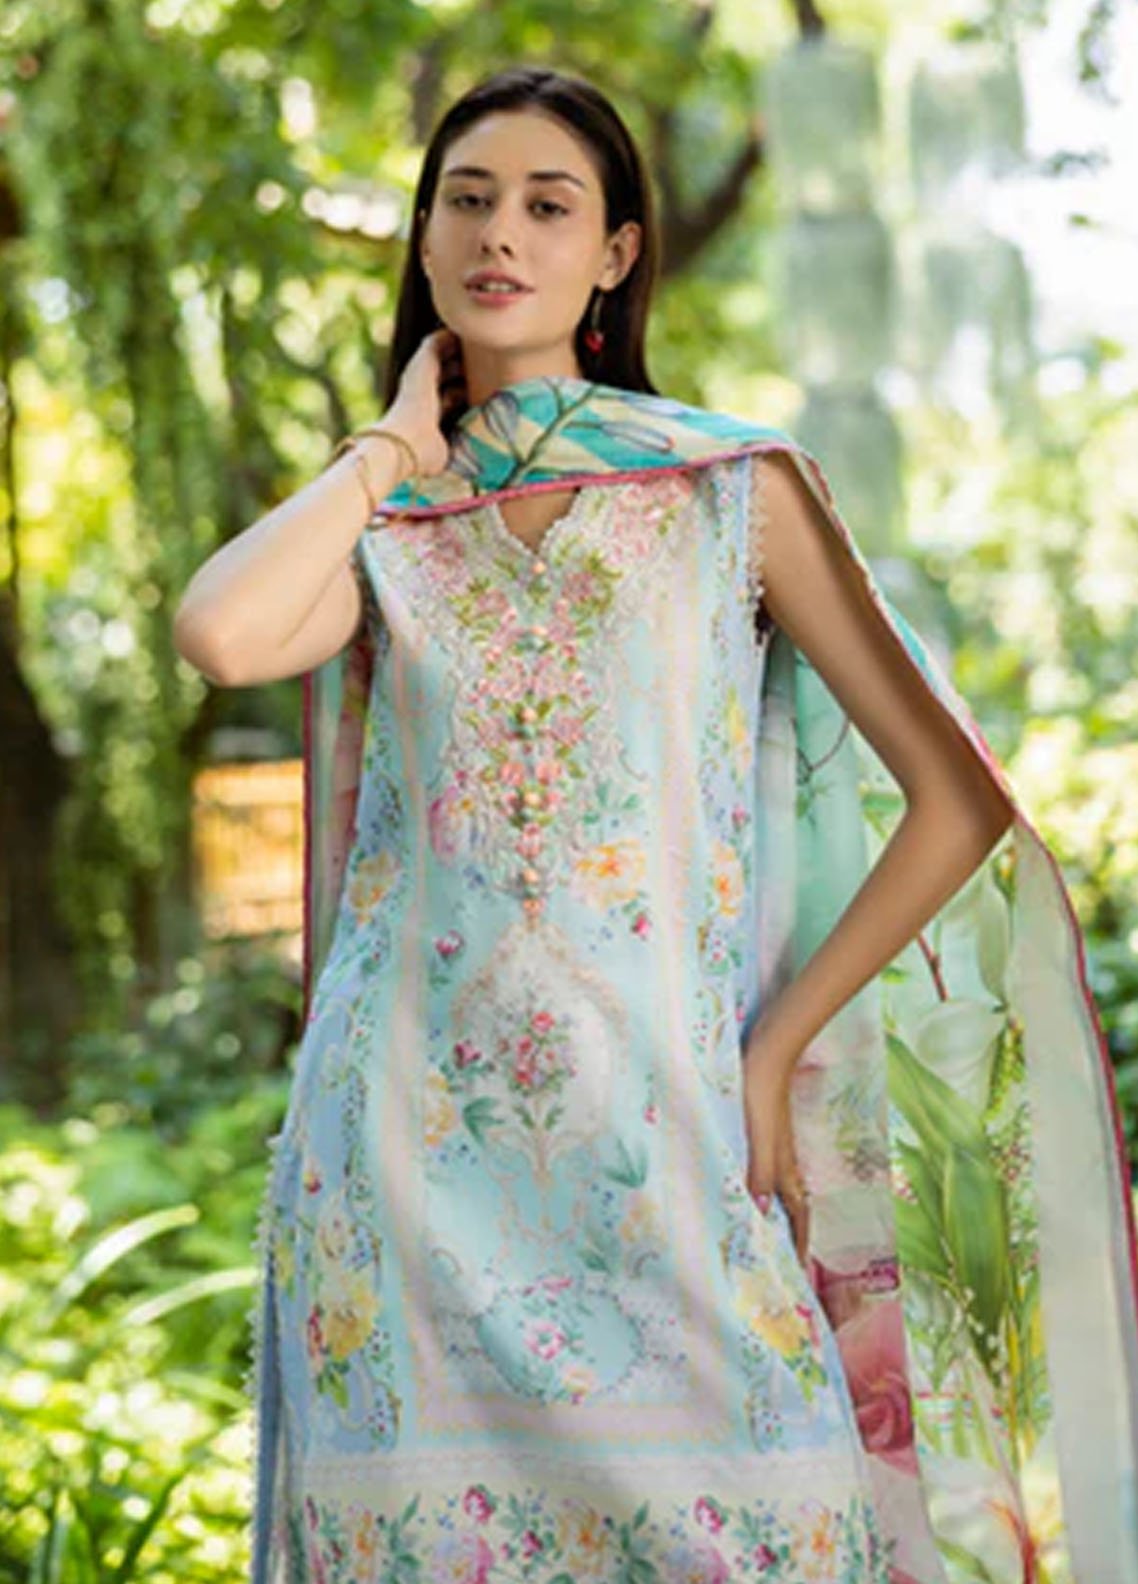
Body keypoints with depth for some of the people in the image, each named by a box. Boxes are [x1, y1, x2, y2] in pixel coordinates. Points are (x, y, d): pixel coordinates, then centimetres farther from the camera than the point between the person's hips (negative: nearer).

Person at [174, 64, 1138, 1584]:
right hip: (408, 1146, 2)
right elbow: (221, 636, -14)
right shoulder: (382, 529, 11)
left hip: (654, 1138, -2)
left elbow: (960, 802, 1)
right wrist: (394, 448, 1)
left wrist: (774, 1052, -2)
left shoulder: (736, 489, 4)